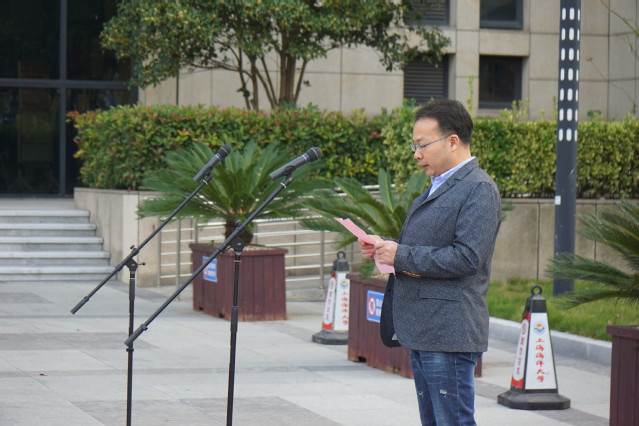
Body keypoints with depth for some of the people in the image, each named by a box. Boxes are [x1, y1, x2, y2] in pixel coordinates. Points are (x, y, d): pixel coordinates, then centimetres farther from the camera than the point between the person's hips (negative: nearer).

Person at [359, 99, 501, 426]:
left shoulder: (479, 190, -12)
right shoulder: (436, 189, 20)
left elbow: (467, 257, -21)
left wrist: (402, 256, -16)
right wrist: (385, 248, 9)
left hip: (449, 334, -10)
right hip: (421, 332, 10)